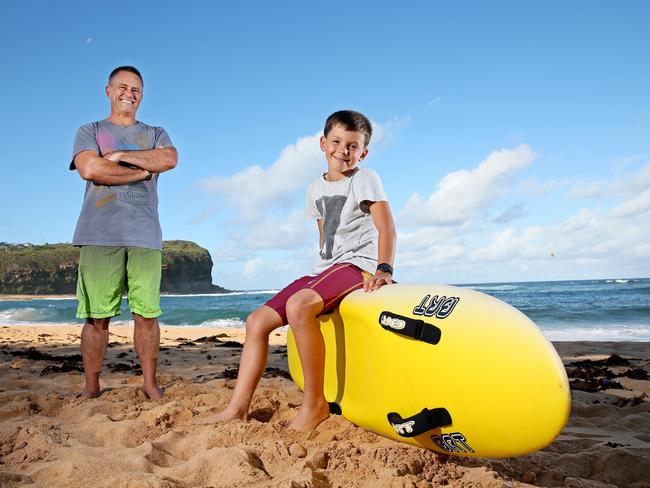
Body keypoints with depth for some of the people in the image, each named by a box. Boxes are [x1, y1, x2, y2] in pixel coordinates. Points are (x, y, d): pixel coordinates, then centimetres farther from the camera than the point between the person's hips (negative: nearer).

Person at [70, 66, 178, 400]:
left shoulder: (155, 134, 22)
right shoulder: (90, 131, 17)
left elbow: (169, 159, -2)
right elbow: (89, 169, -5)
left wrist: (120, 156, -2)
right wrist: (144, 170, -1)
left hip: (145, 236, 1)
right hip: (100, 235, -1)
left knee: (146, 314, -2)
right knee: (97, 317, -2)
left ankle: (150, 384, 8)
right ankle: (91, 387, 8)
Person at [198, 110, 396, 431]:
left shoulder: (365, 179, -2)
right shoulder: (316, 190, 17)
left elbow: (387, 228, -14)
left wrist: (384, 269, -29)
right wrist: (320, 277, 16)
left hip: (358, 265, -8)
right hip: (325, 269, 8)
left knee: (299, 304, -36)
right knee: (257, 320, -1)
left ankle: (315, 404, -26)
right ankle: (237, 408, 0)